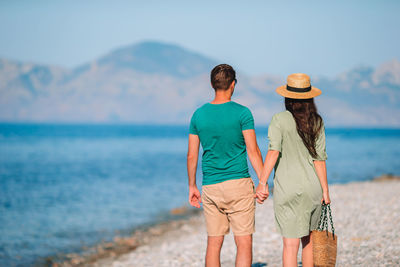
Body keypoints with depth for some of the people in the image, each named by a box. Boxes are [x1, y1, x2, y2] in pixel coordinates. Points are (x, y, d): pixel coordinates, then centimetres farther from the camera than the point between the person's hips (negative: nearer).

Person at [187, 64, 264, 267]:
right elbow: (253, 151, -9)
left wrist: (192, 186, 17)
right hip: (238, 183, -4)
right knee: (244, 243, -1)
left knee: (214, 243, 10)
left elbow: (192, 155, 8)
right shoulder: (242, 113, -6)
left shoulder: (199, 115, 5)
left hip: (210, 188, 4)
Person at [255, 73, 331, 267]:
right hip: (312, 186, 4)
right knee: (308, 239, 19)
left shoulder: (279, 120, -7)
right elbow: (319, 159, 0)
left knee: (291, 243, -3)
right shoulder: (317, 122, 2)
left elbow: (274, 151, -18)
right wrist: (325, 190, 5)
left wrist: (262, 182, -18)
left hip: (287, 188, -3)